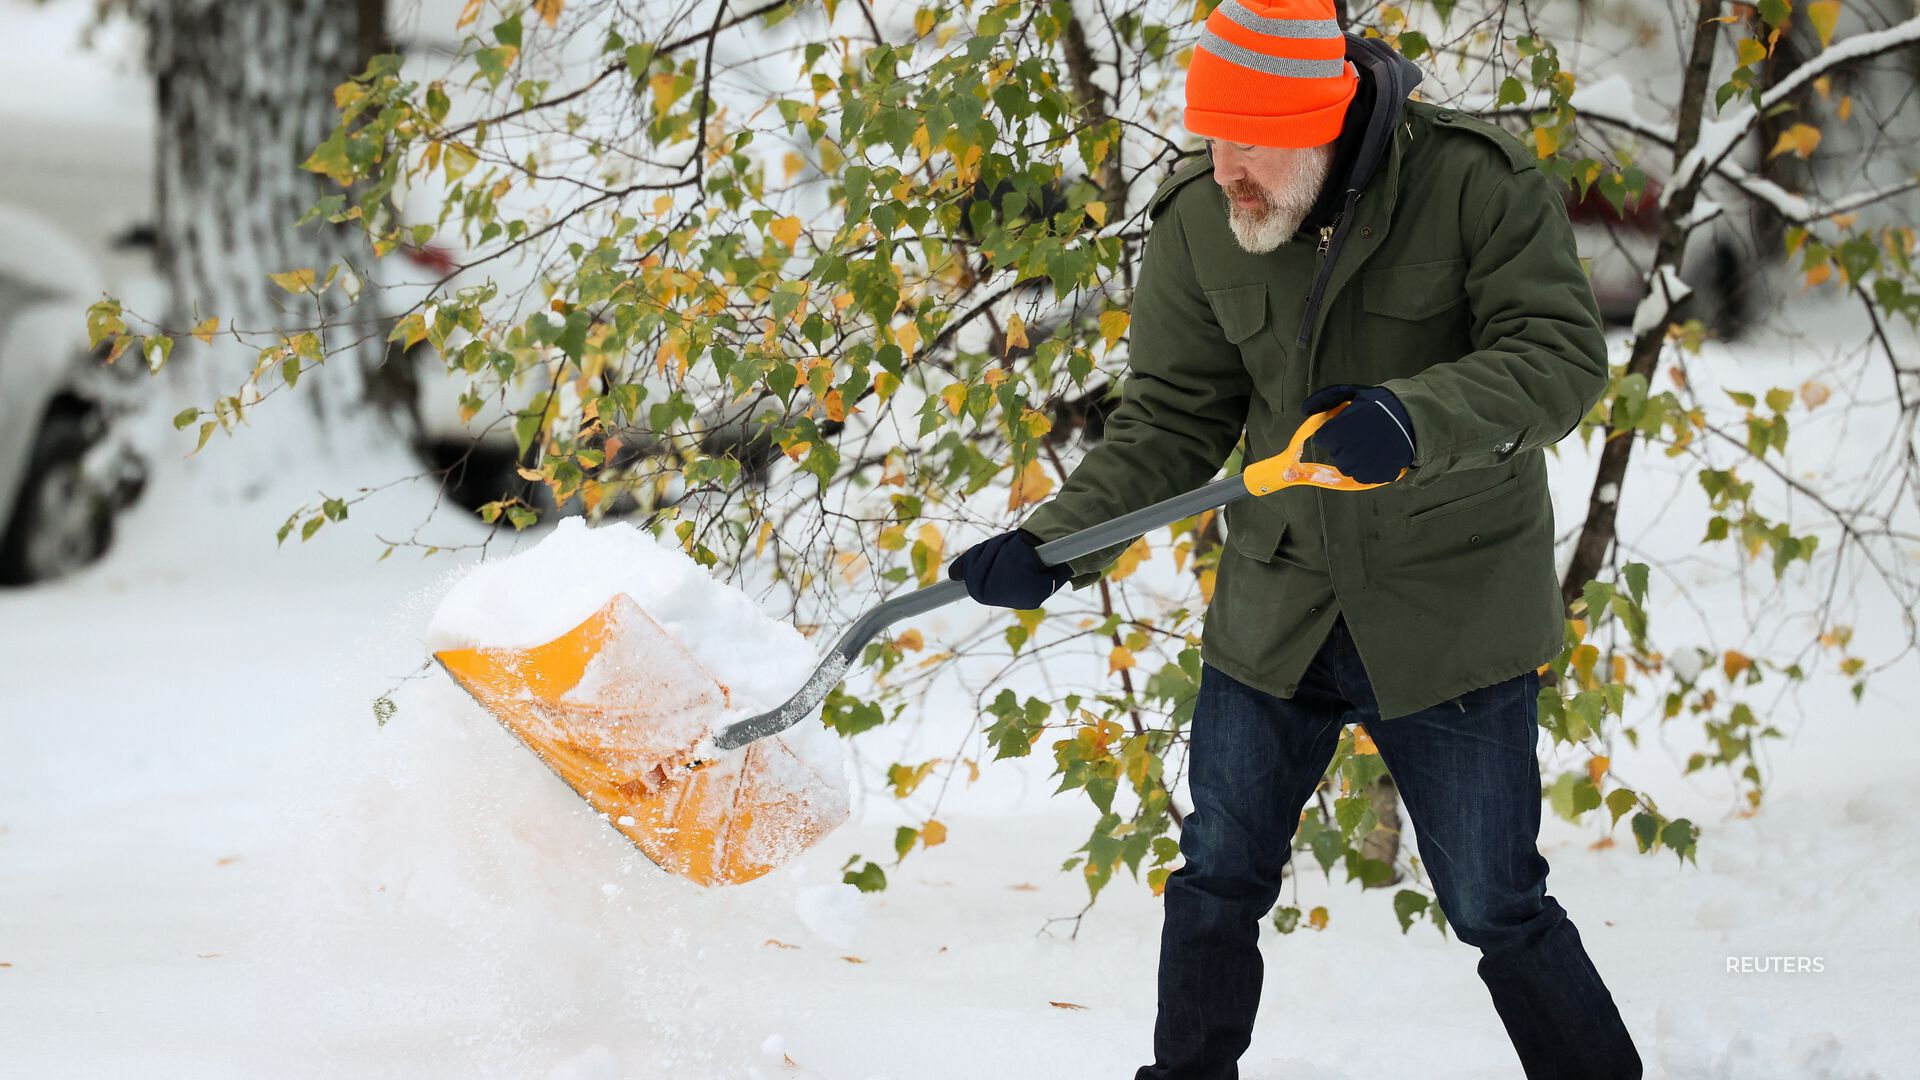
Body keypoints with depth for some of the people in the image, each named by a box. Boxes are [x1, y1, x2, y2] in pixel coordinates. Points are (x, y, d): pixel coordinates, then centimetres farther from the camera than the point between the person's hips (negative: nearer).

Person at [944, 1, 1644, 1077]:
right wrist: (1050, 546, -13)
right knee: (1217, 885, 14)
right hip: (1276, 614, 4)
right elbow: (1170, 422, 0)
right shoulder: (1199, 223, -5)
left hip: (1451, 615, -4)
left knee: (1499, 913, 3)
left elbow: (1565, 353, -21)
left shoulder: (1478, 180, -16)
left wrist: (1411, 418, -37)